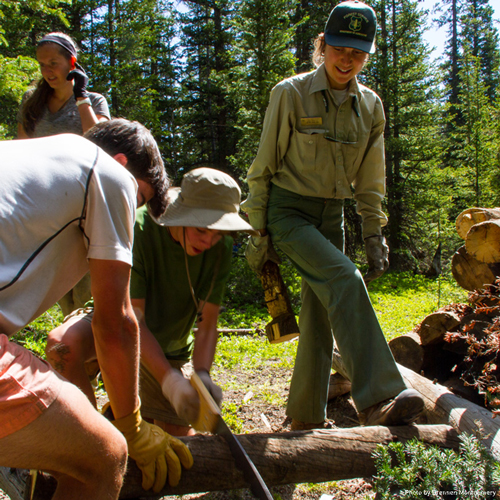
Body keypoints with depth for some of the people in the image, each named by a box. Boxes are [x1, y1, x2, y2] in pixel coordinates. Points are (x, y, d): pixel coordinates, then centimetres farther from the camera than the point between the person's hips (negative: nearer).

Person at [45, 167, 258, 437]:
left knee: (180, 436, 3)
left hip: (171, 349, 3)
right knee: (62, 344, -35)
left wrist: (201, 374, -36)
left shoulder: (220, 249, -18)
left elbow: (207, 325, -18)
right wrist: (170, 381, -42)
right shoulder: (138, 229, -30)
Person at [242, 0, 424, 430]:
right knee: (344, 279, -28)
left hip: (331, 215, 5)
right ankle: (377, 399, -27)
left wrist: (374, 236, 7)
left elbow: (370, 181, 12)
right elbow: (264, 166, -3)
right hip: (287, 210, -4)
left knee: (320, 315, 5)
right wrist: (259, 232, -5)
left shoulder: (370, 106, 6)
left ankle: (306, 415, 19)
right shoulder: (290, 94, -6)